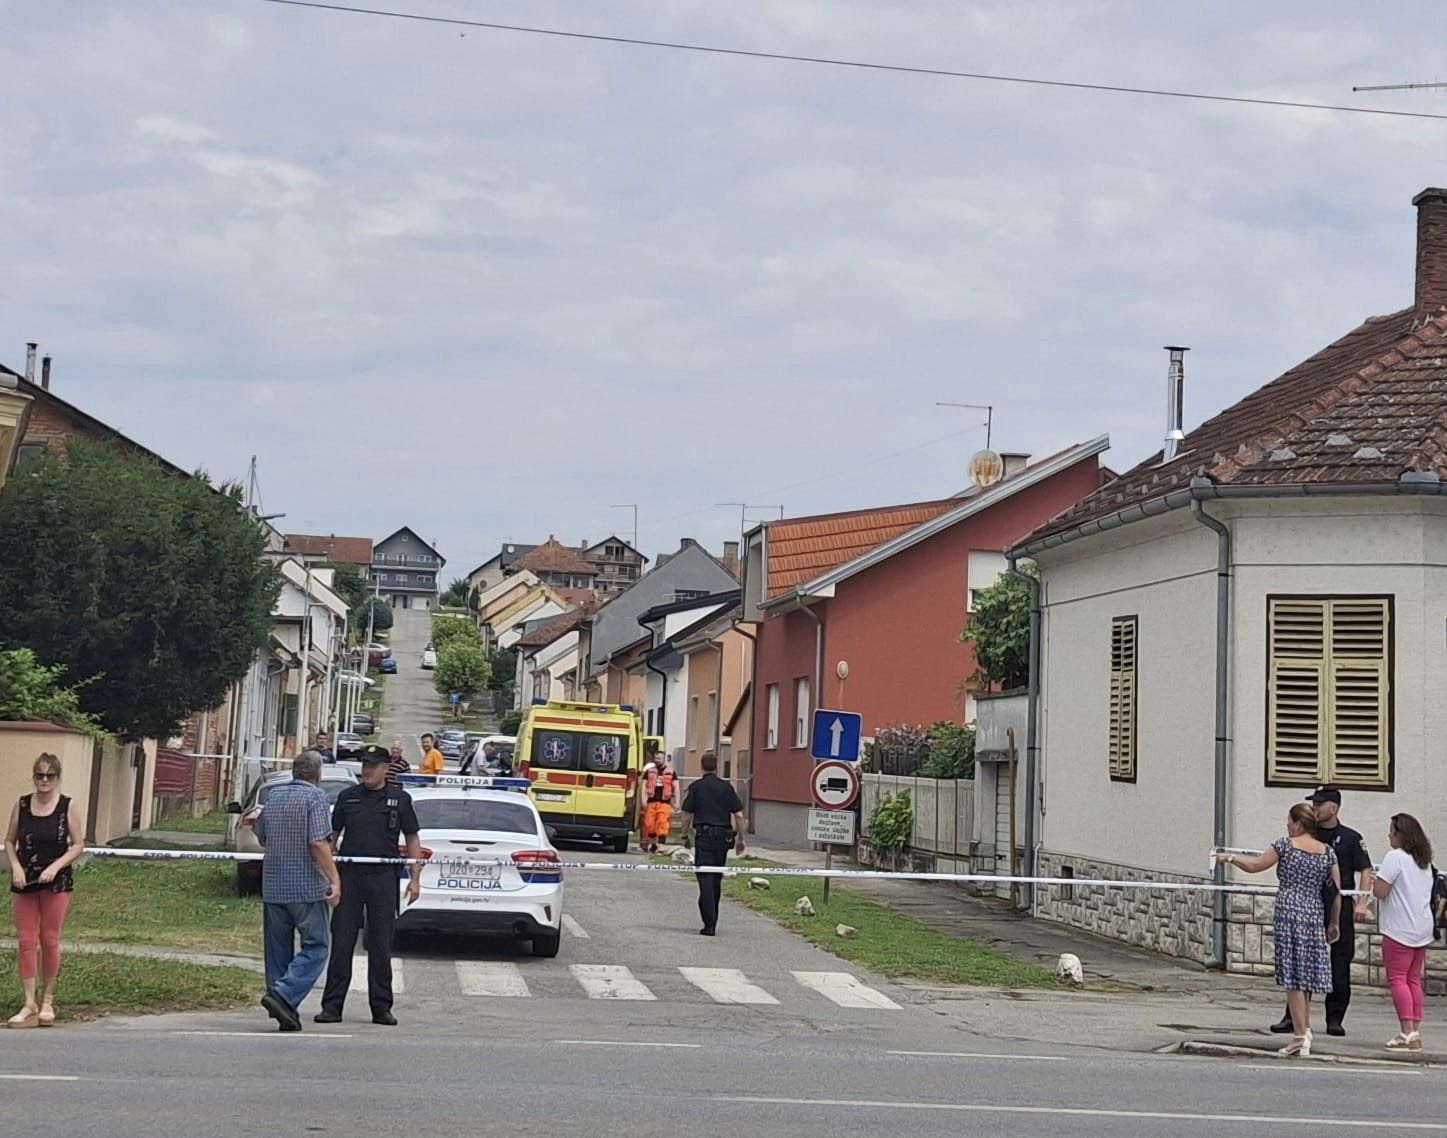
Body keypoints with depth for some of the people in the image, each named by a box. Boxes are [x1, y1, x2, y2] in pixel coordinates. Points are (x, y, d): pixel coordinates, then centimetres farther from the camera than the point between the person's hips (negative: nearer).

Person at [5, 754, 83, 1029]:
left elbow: (79, 845, -2)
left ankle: (47, 1001, 16)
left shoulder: (68, 807, -4)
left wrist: (56, 866, -15)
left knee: (50, 941, 2)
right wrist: (16, 866, -9)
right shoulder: (21, 805, 2)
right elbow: (9, 842, 7)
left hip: (56, 883, -2)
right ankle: (30, 1004, 1)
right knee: (26, 941, -1)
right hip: (24, 882, 2)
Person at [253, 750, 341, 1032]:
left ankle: (285, 1012, 10)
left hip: (273, 886, 6)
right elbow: (319, 842, -18)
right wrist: (334, 879, -20)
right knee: (316, 946, 0)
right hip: (307, 887, -6)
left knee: (278, 949, 12)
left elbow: (261, 838, 21)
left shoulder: (274, 796, 11)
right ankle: (283, 995, -17)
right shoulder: (315, 796, -8)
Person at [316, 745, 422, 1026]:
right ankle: (332, 1006, 4)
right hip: (349, 876, 1)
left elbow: (412, 840, 9)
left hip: (383, 878, -1)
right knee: (341, 943, 0)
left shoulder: (399, 799, 7)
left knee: (381, 947, 3)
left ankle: (381, 1008, 10)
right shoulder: (348, 797, 9)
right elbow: (331, 835, 13)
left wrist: (415, 878, 1)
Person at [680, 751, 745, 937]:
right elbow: (738, 815, 3)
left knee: (705, 879, -6)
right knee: (717, 879, 16)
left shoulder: (696, 787, -1)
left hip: (703, 835, -3)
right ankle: (712, 919, 24)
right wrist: (740, 838, 12)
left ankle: (709, 924, -15)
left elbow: (688, 815, -1)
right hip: (723, 836, 3)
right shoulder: (726, 787, 5)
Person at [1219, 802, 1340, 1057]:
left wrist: (1230, 857, 21)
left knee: (1293, 977, -2)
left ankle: (1300, 1036, -4)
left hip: (1288, 914, -4)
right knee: (1306, 977, 15)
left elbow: (1255, 866, 5)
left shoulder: (1285, 845, -3)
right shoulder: (1327, 852, 8)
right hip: (1315, 916, 4)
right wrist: (1334, 923, 17)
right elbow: (1337, 891, 8)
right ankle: (1304, 1029, 18)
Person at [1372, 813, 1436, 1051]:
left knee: (1397, 979, -6)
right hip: (1423, 928, 8)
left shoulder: (1395, 857, -13)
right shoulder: (1425, 861, 14)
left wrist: (1377, 880, 1)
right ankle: (1416, 1031, 12)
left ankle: (1408, 1033, -14)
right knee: (1414, 979, 12)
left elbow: (1379, 891, -19)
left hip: (1400, 929, -8)